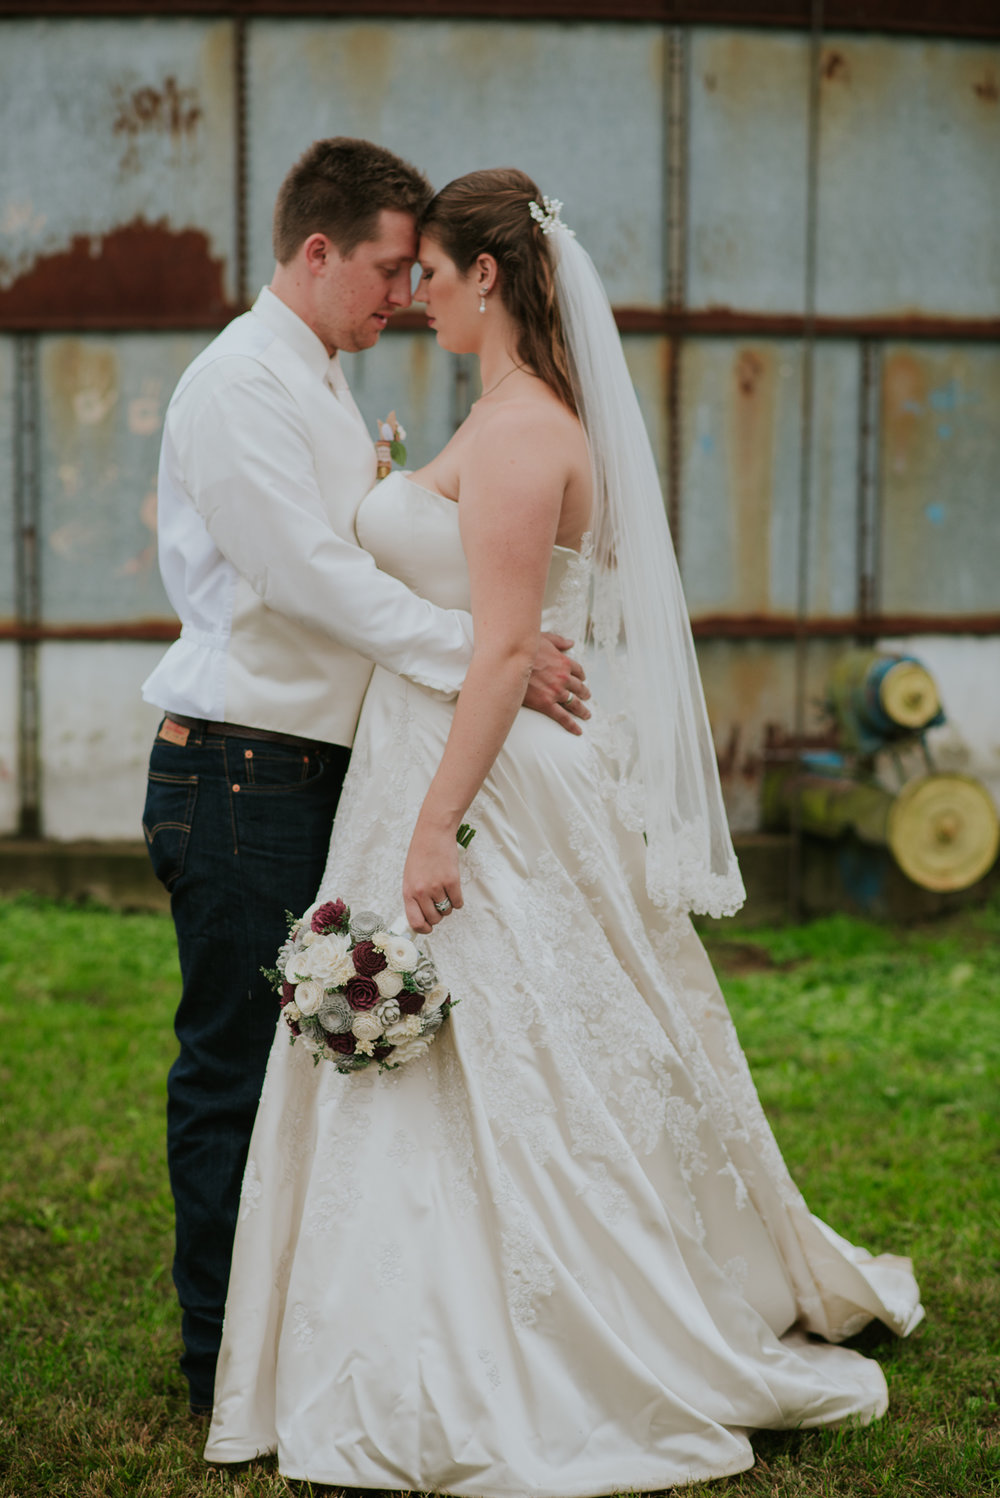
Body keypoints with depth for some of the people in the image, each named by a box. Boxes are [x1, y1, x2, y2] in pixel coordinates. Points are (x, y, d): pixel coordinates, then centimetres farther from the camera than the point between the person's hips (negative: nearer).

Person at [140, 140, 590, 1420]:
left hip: (311, 771, 10)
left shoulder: (320, 387, 19)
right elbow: (308, 574, -21)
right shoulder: (238, 383, -13)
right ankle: (225, 1359, 8)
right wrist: (482, 652, -22)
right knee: (235, 1063, -2)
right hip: (238, 777, -10)